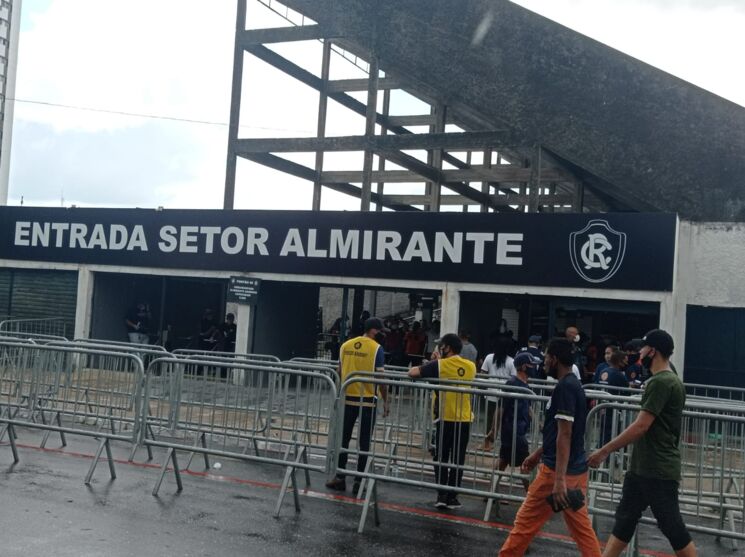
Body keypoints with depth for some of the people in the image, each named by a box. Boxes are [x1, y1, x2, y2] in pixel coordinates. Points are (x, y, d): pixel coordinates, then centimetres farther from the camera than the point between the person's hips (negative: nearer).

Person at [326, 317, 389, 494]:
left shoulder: (346, 345, 5)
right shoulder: (376, 348, -9)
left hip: (347, 398, 4)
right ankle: (358, 481, 7)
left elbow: (340, 373, 10)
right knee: (363, 442, 5)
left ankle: (340, 477, 13)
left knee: (343, 438, 11)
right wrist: (385, 401, -3)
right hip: (367, 400, -4)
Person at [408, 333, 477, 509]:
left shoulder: (440, 365, -9)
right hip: (464, 419, 3)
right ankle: (452, 496, 12)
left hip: (445, 418, -3)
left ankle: (442, 495, 3)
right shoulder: (471, 366, 4)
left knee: (441, 458, 8)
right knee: (457, 460, 9)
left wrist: (429, 364, 8)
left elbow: (412, 373, -10)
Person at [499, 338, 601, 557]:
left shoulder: (564, 387, -17)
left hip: (558, 470, -9)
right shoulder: (573, 385, 13)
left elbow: (564, 435, -23)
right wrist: (537, 454, 28)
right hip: (576, 470, 9)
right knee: (582, 529, 11)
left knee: (525, 522, 2)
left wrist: (559, 479, -27)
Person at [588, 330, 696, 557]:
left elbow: (641, 427, -22)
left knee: (671, 526, 0)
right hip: (643, 467, 10)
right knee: (624, 521, 11)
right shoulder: (669, 380, 13)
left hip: (658, 470, -10)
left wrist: (604, 451, -18)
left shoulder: (661, 382, -18)